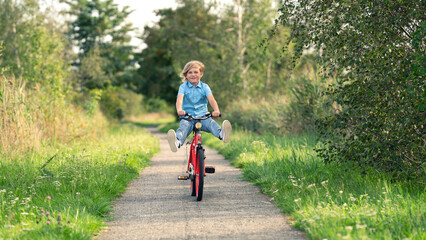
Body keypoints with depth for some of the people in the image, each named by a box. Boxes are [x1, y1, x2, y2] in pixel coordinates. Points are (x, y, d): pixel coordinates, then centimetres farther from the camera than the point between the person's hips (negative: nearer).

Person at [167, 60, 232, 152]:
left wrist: (216, 110, -29)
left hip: (202, 116, 1)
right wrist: (179, 110, -37)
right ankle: (177, 141, -64)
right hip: (187, 117, -1)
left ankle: (222, 134, -61)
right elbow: (179, 100, -13)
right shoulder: (183, 87, 5)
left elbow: (211, 99, -7)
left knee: (211, 123, -30)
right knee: (184, 126, -33)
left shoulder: (204, 87, 9)